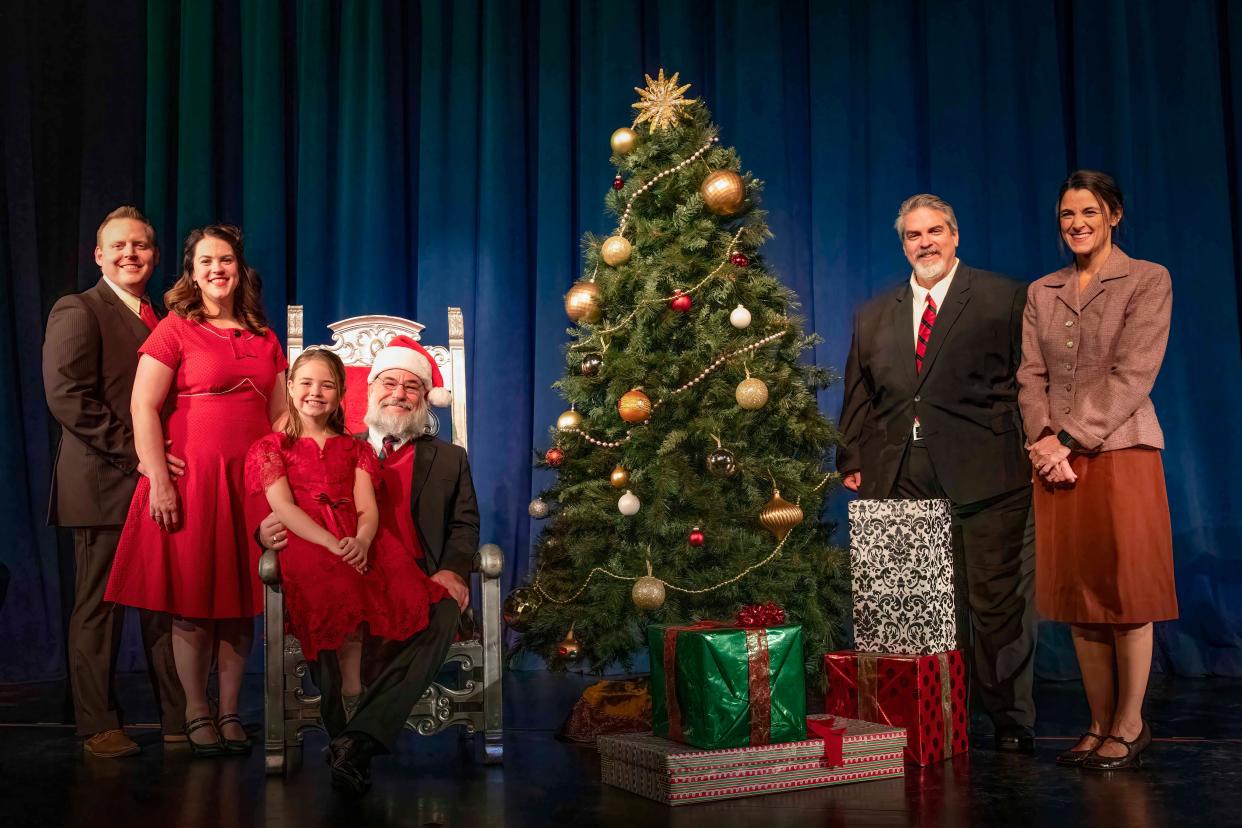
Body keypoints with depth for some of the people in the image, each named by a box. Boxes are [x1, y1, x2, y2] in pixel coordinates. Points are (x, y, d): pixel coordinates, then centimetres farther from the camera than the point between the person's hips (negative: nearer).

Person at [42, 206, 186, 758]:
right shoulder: (77, 312, -3)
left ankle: (178, 717, 17)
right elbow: (66, 396, -14)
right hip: (105, 484, -6)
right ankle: (98, 724, 14)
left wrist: (164, 462, 3)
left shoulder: (161, 320, 18)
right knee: (99, 604, 3)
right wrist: (132, 453, -17)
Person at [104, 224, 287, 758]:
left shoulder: (264, 339, 14)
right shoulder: (175, 330, 0)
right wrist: (158, 480, -14)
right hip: (191, 479, -4)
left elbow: (280, 414, 16)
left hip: (250, 482, 4)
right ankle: (197, 715, 13)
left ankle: (230, 713, 16)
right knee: (193, 599, 1)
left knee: (241, 599, 6)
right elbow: (143, 408, -7)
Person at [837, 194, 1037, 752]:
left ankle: (1011, 721, 15)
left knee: (997, 601, 1)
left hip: (984, 476, -3)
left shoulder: (1005, 300, 7)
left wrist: (1038, 450, -5)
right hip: (898, 481, 3)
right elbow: (858, 398, 19)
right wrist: (851, 461, 11)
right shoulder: (872, 316, 19)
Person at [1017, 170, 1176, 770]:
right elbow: (1031, 376, 9)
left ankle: (1129, 725, 10)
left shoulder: (1148, 281, 1)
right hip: (1058, 459, 4)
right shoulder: (1041, 292, 15)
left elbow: (1133, 375, -8)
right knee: (1077, 594, 5)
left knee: (1125, 589, -1)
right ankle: (1099, 725, 14)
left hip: (1119, 451, -4)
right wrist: (1044, 441, -7)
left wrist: (1069, 438, -14)